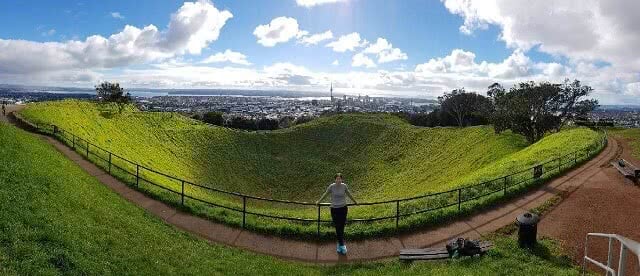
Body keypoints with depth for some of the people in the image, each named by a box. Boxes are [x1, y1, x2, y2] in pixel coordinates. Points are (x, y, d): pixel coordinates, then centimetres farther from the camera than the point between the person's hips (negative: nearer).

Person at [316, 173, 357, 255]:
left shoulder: (344, 186, -5)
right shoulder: (331, 186, -10)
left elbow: (349, 194, 14)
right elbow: (325, 194, 7)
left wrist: (355, 201, 28)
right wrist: (319, 201, 20)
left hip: (343, 208, 1)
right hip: (334, 209, -1)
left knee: (342, 227, 6)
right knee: (338, 228, 2)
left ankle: (340, 244, 26)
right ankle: (342, 245, 14)